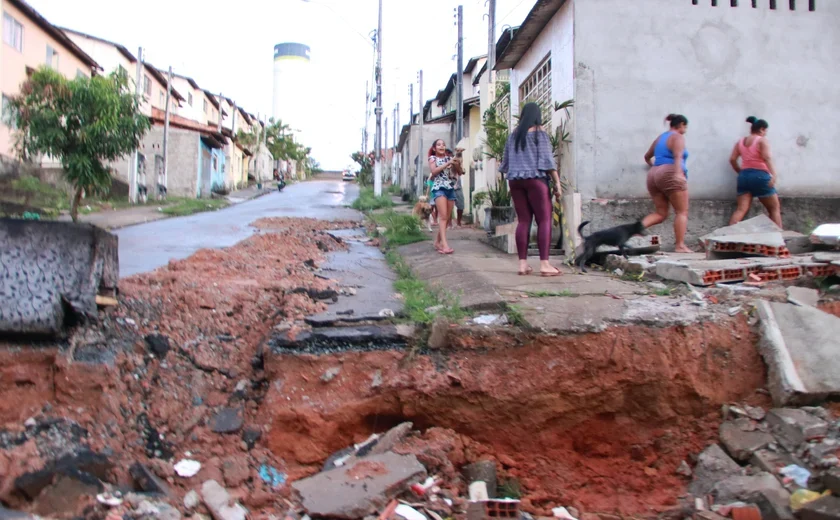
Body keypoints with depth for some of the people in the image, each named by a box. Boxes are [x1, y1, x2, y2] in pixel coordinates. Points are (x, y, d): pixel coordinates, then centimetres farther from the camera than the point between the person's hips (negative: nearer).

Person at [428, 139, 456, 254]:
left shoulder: (448, 158, 19)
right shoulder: (432, 158, 8)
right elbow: (434, 171, -10)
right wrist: (447, 164, -16)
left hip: (451, 189, 5)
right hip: (439, 188, -5)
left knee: (447, 217, 4)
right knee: (443, 215, -19)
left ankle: (437, 241, 15)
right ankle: (444, 244, -29)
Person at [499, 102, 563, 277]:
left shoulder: (514, 134, 14)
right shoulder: (539, 132, 0)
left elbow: (506, 161, 16)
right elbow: (547, 160, -7)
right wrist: (557, 182, -6)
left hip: (515, 180, 5)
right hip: (535, 179, -5)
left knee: (523, 221, 6)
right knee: (544, 220, -4)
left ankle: (522, 263, 2)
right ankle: (544, 264, -11)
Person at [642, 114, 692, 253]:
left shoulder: (660, 138, 24)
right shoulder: (678, 137, 1)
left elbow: (647, 157, 36)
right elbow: (678, 156, -17)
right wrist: (678, 173, -31)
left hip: (654, 175, 8)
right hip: (670, 175, -8)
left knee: (661, 213, 8)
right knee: (682, 212, -4)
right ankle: (680, 246, -12)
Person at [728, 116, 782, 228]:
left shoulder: (740, 142, 14)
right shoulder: (762, 141, -3)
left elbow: (732, 159, 9)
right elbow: (767, 158, -17)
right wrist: (773, 175, -25)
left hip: (744, 176, 5)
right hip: (760, 176, -5)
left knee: (741, 209, -2)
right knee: (774, 208, 6)